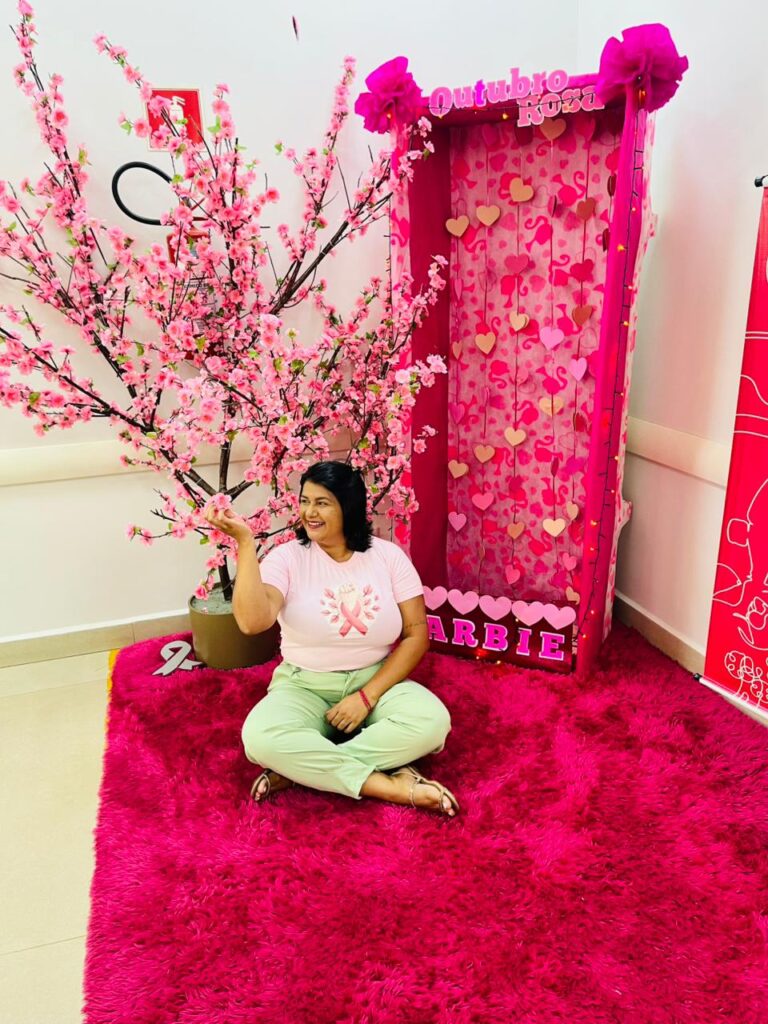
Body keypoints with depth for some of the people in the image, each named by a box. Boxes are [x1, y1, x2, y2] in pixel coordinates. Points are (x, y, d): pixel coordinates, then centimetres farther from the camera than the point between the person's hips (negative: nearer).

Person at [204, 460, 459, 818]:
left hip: (376, 681, 2)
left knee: (432, 722, -29)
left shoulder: (388, 555, -4)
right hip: (304, 686, -1)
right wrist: (245, 541, -30)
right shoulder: (288, 557, -9)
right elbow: (252, 622, -26)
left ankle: (301, 770, -20)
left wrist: (367, 696, -15)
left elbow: (417, 634, -6)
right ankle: (389, 785, -25)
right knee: (260, 736, -33)